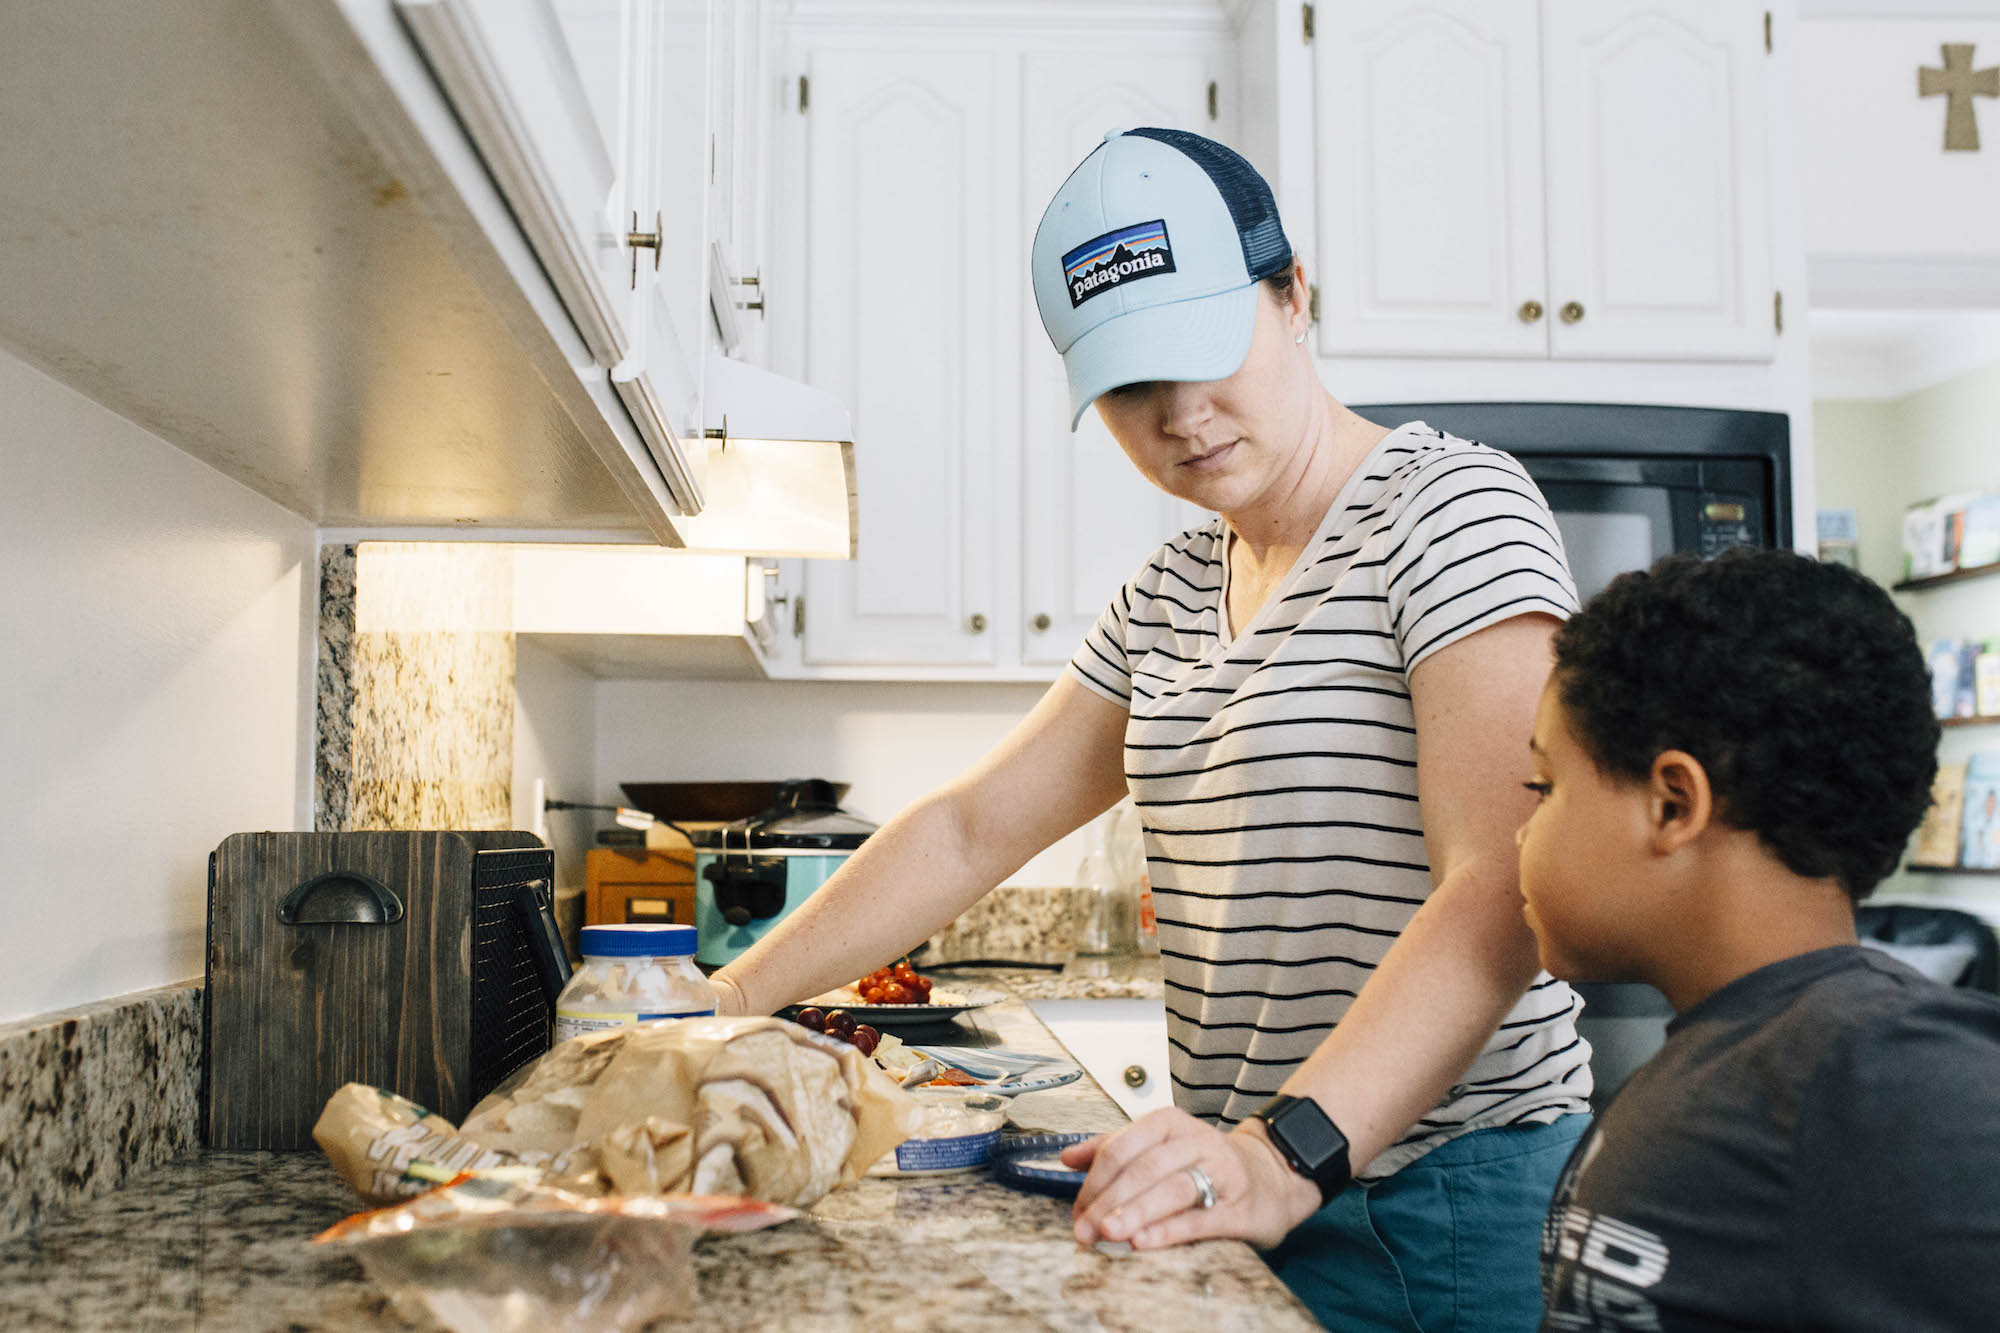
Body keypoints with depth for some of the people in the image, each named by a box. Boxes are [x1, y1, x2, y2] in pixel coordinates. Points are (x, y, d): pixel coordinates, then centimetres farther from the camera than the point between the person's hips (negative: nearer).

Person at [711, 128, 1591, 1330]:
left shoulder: (1453, 507, -12)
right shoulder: (1168, 597, 11)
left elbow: (1501, 885, -23)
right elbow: (973, 828, 11)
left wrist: (1292, 1152, -34)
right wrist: (729, 1004, 6)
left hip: (1451, 1212, -6)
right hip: (1243, 1183, 7)